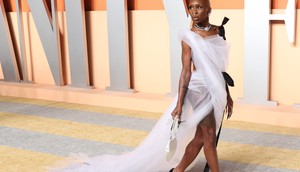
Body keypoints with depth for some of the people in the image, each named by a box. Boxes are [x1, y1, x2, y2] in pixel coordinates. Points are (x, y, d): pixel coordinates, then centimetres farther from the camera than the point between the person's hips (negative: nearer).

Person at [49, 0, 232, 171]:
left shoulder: (218, 31, 8)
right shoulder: (189, 36, -10)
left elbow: (220, 68, 14)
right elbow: (186, 71, -14)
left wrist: (227, 94, 15)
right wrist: (180, 103, -18)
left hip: (216, 90, 6)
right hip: (200, 89, -6)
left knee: (200, 138, 8)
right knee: (209, 136, -4)